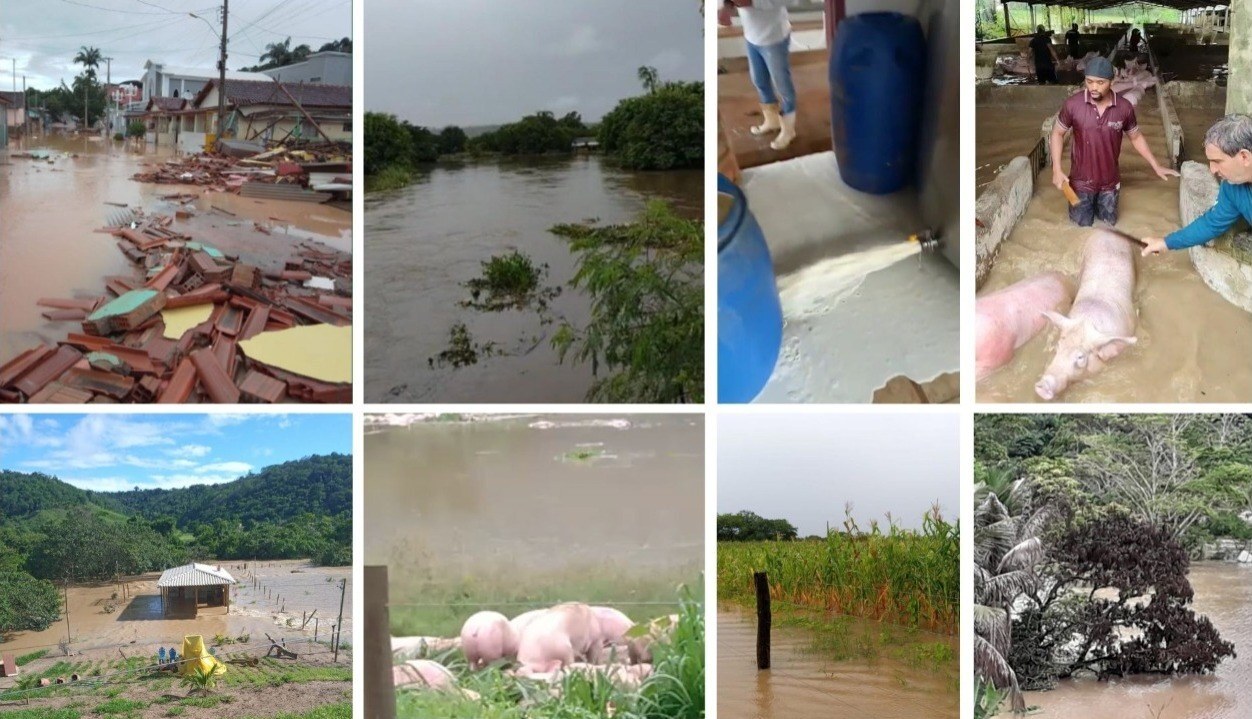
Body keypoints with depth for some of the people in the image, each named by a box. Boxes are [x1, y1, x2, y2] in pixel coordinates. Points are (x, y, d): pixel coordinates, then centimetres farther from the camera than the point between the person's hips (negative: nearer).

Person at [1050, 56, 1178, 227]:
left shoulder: (1124, 107, -15)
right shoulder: (1073, 104, -19)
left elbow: (1136, 137, 2)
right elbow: (1057, 133, -5)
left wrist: (1156, 167, 3)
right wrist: (1057, 169, -13)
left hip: (1110, 181, 2)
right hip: (1081, 180, -1)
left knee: (1109, 223, 15)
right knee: (1082, 225, 9)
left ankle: (1099, 204, 47)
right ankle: (1086, 204, 41)